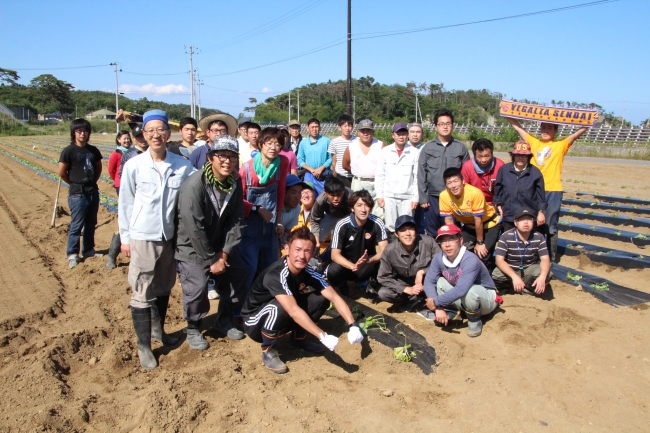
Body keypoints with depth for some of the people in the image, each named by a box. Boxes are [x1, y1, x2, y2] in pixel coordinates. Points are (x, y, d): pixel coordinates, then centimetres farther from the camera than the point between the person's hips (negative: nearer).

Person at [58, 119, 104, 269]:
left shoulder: (93, 150, 6)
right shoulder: (69, 151, -9)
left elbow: (99, 167, 19)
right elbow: (61, 172, -8)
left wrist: (93, 181, 10)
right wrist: (74, 183, 2)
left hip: (93, 192, 5)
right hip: (78, 194, -5)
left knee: (91, 224, 14)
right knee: (76, 225, 0)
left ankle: (88, 250, 27)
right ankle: (72, 254, 10)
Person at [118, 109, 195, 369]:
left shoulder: (182, 166, -5)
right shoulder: (134, 166, -9)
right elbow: (125, 204, -1)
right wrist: (125, 237, 1)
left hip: (170, 236, 3)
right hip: (142, 237, -3)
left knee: (164, 288, 18)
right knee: (142, 292, 2)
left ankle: (158, 330, 38)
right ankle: (143, 346, 15)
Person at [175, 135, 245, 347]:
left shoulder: (235, 185, -6)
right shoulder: (194, 185, -25)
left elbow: (236, 222, -4)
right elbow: (195, 228, -24)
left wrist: (224, 254, -11)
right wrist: (211, 260, -18)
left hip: (219, 246, 6)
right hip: (192, 248, -6)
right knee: (196, 288, -13)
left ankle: (224, 321, 30)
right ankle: (193, 329, 14)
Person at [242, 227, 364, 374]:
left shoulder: (309, 272, -11)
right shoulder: (275, 274, -33)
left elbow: (334, 297, -13)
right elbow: (294, 311, -42)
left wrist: (353, 326, -26)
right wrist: (323, 336, -45)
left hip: (281, 319, 6)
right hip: (255, 323, -6)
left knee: (321, 299, -10)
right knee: (279, 307, -37)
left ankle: (298, 339, 10)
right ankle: (268, 351, -10)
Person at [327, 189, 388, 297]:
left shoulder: (377, 223, -17)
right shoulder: (342, 225, -21)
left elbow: (384, 251, -20)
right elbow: (335, 255, -22)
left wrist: (368, 260, -41)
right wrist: (353, 266, -41)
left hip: (368, 265, 1)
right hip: (347, 265, -1)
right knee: (333, 272, -33)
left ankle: (370, 282, 5)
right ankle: (342, 286, 6)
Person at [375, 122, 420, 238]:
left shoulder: (415, 152, 0)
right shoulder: (385, 151, 4)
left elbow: (417, 177, 1)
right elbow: (379, 175, 5)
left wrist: (416, 197, -2)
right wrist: (379, 195, 0)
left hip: (408, 197, -1)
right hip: (388, 196, 1)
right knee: (390, 228, 4)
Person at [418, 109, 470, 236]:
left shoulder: (461, 147, 4)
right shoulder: (427, 148, 3)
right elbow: (421, 175, 3)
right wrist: (423, 198, -1)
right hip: (433, 198, 0)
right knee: (432, 233, 9)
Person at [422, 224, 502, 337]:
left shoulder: (470, 260, -34)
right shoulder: (438, 258, -16)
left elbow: (460, 290, -43)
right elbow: (429, 281, -16)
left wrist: (435, 302, -33)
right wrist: (438, 308, -27)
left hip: (486, 299, -5)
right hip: (462, 300, 5)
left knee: (468, 290, -37)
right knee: (439, 282, -15)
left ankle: (474, 320, -9)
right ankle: (453, 313, 2)